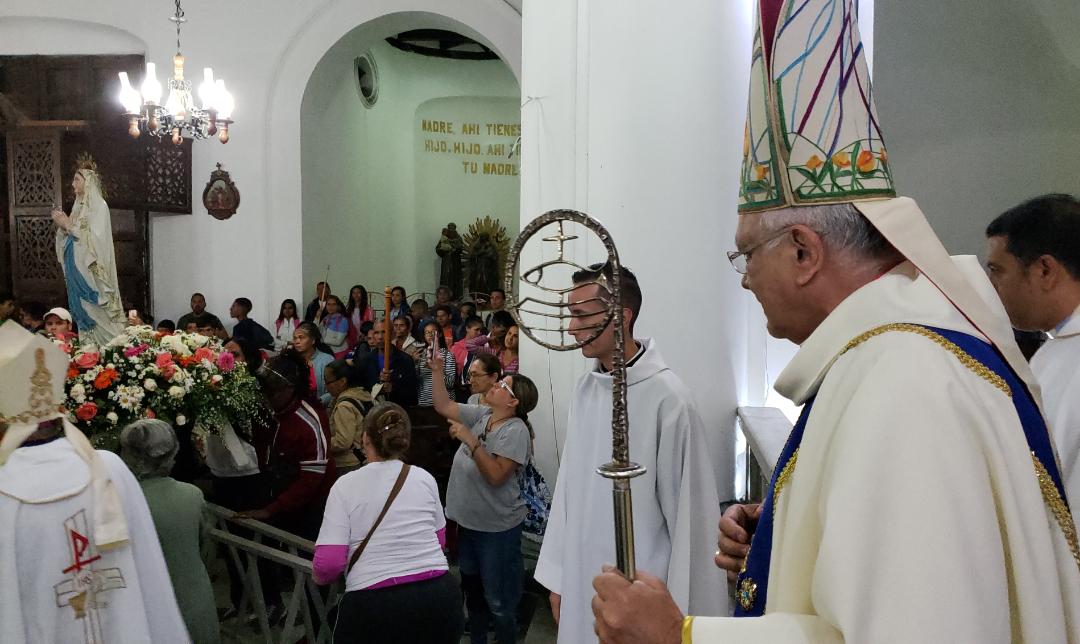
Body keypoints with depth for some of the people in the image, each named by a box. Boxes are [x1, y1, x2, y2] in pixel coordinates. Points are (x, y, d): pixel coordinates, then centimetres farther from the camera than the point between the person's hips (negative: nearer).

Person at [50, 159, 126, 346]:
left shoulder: (99, 205, -6)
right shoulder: (78, 206, 16)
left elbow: (95, 238, -15)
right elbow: (69, 237, 17)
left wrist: (69, 225, -12)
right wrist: (62, 225, -1)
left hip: (91, 267, -7)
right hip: (76, 266, 7)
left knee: (97, 314, -8)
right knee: (83, 311, 5)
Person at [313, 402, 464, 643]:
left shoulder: (345, 485, -5)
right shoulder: (425, 478, 4)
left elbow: (328, 564, -10)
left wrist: (319, 576, 11)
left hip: (374, 605, -3)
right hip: (438, 596, 3)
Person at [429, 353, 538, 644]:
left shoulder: (516, 430, -20)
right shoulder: (480, 415, 1)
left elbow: (496, 476, -27)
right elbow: (443, 407, 5)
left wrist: (470, 440, -28)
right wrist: (437, 371, -4)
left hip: (497, 528, -8)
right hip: (469, 522, 8)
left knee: (499, 600, 5)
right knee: (472, 589, 24)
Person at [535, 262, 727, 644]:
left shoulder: (668, 398, -19)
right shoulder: (585, 388, -1)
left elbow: (689, 514, -14)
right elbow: (569, 485, 5)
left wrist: (683, 611, -8)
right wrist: (557, 575, 9)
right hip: (582, 580, 6)